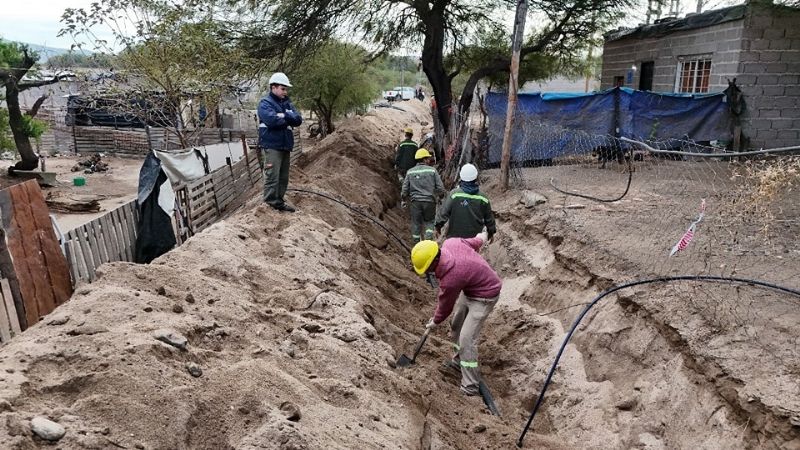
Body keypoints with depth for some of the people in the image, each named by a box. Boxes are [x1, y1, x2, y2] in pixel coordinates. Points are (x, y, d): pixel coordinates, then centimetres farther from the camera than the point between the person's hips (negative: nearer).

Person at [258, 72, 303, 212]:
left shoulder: (287, 103, 16)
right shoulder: (265, 103, -5)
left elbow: (298, 120, 3)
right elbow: (272, 120, -23)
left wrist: (284, 115, -13)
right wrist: (288, 119, -6)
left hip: (285, 145, 7)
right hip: (272, 146, -7)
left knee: (284, 177, 12)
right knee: (272, 177, -9)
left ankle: (279, 202, 23)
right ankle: (270, 205, -4)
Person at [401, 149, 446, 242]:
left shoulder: (410, 172, 3)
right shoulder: (432, 170, -4)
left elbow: (405, 188, 5)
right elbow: (440, 188, -4)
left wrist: (403, 200, 20)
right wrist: (443, 192, 17)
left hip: (416, 201, 2)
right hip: (430, 201, -1)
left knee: (416, 223, 12)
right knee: (429, 221, 17)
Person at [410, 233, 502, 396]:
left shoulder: (450, 278, -36)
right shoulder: (449, 243, -18)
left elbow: (445, 305, -16)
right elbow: (475, 243, 1)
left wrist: (434, 322, 5)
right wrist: (481, 238, 26)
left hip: (484, 296, -10)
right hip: (469, 289, 10)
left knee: (466, 339, -12)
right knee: (456, 327, 21)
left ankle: (471, 387, -3)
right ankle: (458, 361, 41)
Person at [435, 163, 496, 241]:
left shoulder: (454, 194, -9)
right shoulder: (482, 197, 0)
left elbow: (443, 212, -9)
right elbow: (489, 218, 9)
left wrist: (438, 226, 5)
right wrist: (491, 231, 24)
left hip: (456, 235, -2)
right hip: (475, 237, 2)